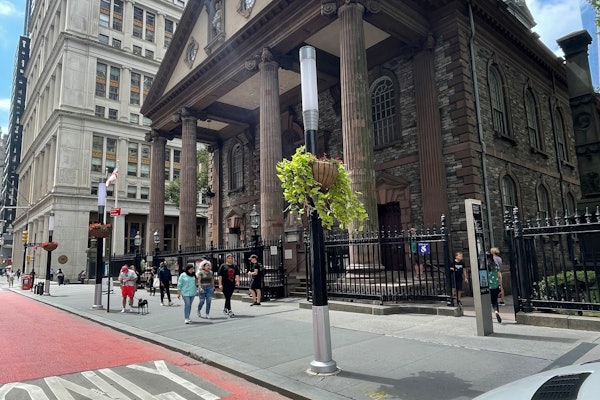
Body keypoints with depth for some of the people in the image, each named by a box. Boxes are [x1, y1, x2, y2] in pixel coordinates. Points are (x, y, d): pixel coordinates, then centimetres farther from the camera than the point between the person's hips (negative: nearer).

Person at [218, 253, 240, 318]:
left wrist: (237, 281, -12)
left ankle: (225, 309, 31)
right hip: (225, 285, -5)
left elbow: (237, 274, 4)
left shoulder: (235, 266, 11)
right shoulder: (223, 266, -2)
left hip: (232, 284, 5)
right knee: (228, 297, -8)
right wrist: (220, 284, -12)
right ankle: (229, 311, -9)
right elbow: (220, 275, -6)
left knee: (228, 297, 15)